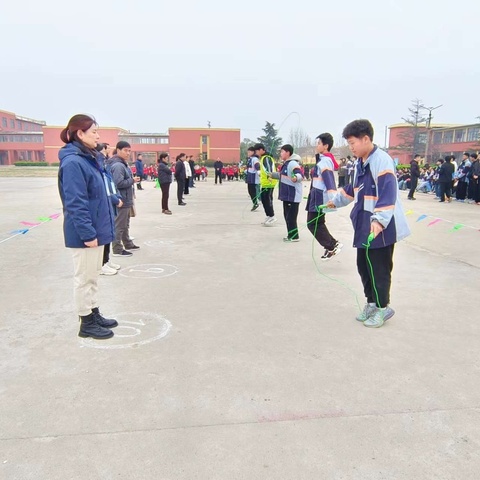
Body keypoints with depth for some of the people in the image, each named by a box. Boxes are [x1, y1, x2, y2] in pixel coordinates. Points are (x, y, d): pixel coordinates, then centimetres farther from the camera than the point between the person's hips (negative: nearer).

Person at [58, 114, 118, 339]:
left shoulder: (88, 158, 12)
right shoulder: (73, 163, -18)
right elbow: (75, 204, -22)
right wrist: (88, 233, -22)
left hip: (96, 229, 10)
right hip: (85, 233, -10)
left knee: (93, 275, 18)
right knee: (84, 278, 4)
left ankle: (94, 314, 32)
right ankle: (87, 323, 17)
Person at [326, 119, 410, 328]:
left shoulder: (382, 160, -16)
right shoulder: (360, 162, 12)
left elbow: (388, 193, -26)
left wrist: (379, 219, -36)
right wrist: (336, 201, 34)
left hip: (381, 226, -9)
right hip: (364, 224, 9)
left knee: (379, 268, 0)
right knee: (363, 265, 13)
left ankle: (383, 307, 16)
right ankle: (372, 302, 28)